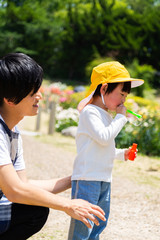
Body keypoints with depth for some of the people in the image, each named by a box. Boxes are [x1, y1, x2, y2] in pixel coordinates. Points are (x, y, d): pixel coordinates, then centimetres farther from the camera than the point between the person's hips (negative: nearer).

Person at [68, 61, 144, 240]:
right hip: (87, 178, -10)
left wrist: (121, 154, 13)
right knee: (82, 223, -8)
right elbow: (103, 137, -22)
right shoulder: (90, 112, -11)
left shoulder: (107, 116, 18)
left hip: (104, 180, 10)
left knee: (100, 221, 14)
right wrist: (120, 117, -13)